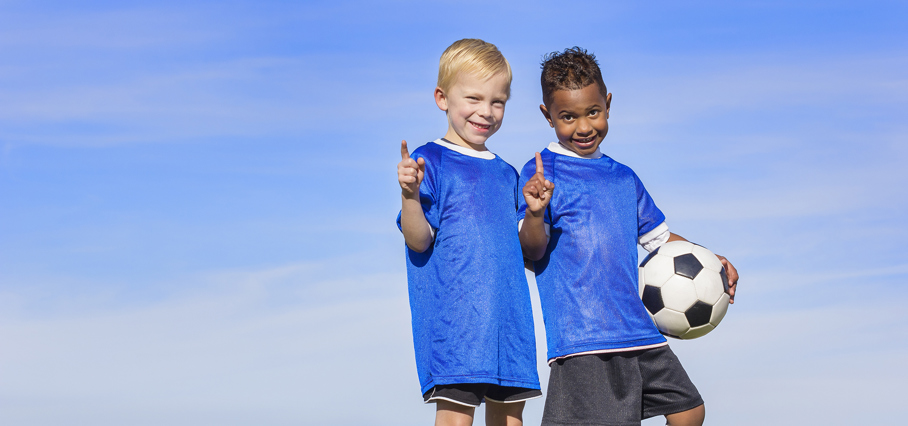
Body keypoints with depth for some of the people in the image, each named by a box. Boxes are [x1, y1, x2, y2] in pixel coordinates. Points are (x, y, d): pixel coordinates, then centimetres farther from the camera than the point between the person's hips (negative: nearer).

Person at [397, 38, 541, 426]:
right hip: (453, 314, -6)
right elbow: (419, 240, -10)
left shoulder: (505, 174, 18)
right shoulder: (430, 161, -1)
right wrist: (410, 194, -26)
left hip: (507, 313, 6)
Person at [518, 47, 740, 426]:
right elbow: (531, 250, -11)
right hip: (581, 337, -7)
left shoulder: (624, 179, 18)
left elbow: (658, 237, 29)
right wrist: (534, 214, -31)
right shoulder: (542, 172, -4)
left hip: (637, 330, 7)